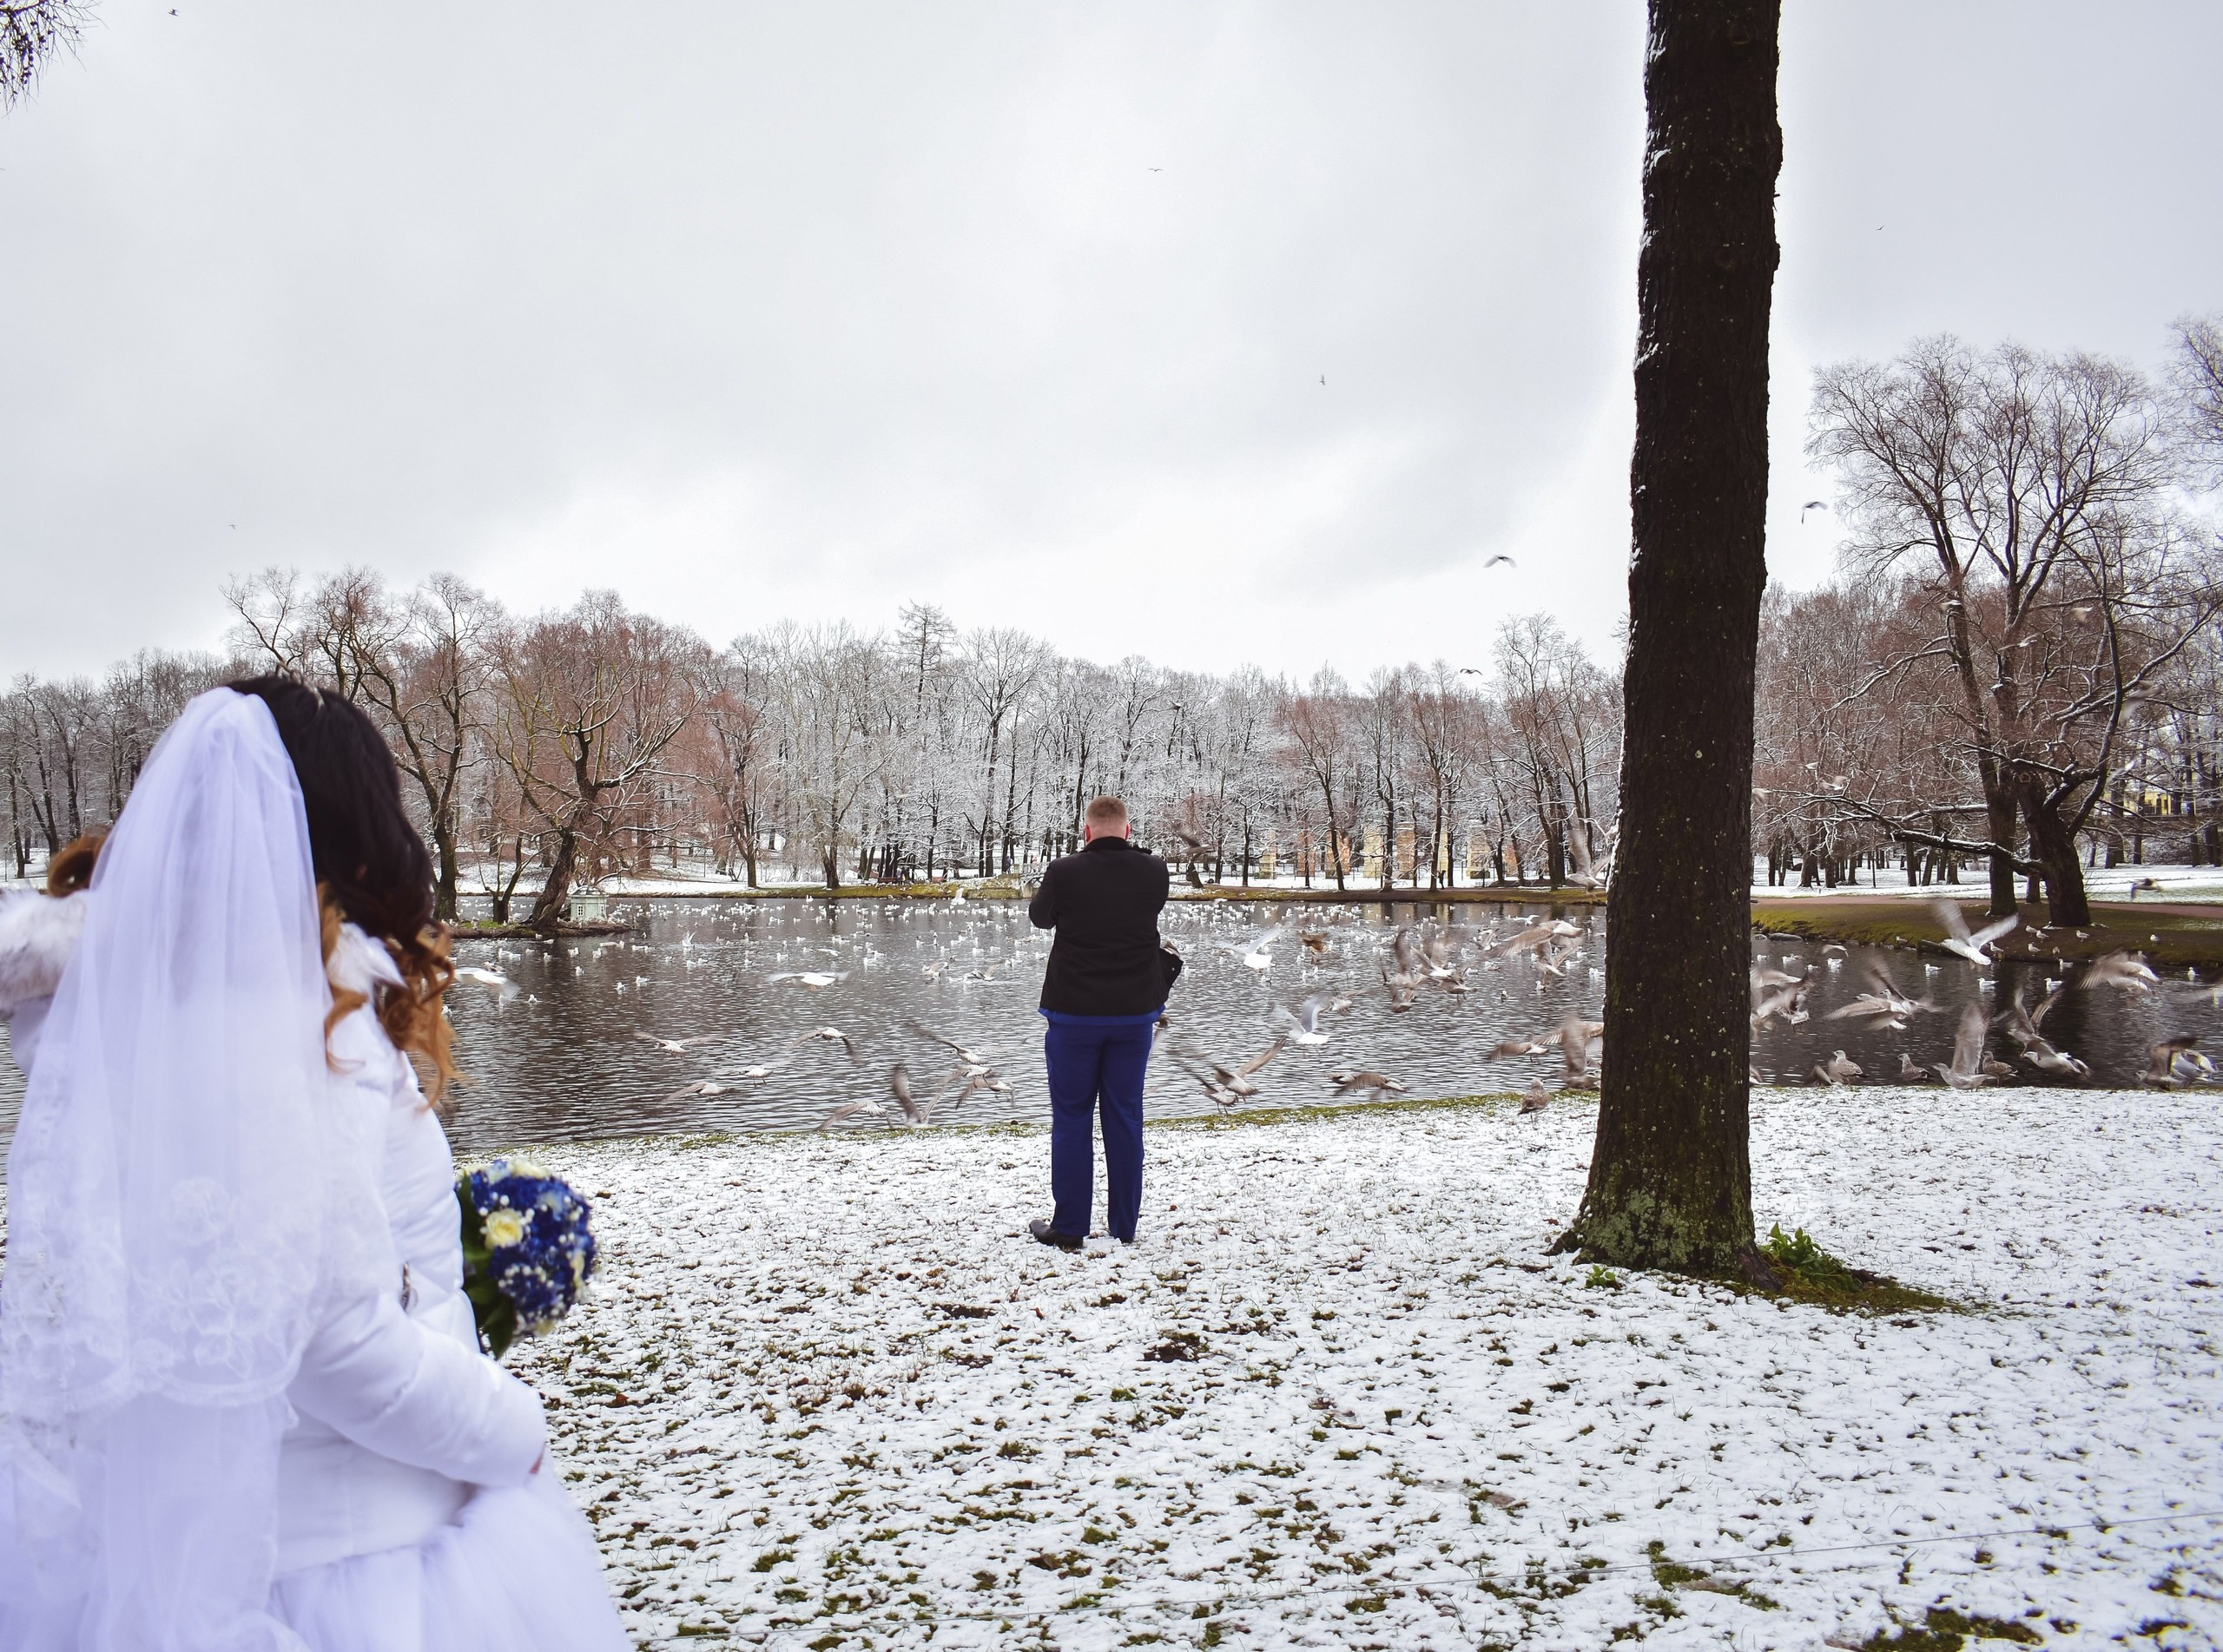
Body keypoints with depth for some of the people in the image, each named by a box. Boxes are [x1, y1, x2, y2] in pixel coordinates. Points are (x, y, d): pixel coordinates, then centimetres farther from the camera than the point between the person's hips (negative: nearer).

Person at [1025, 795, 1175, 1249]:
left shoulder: (1064, 873, -13)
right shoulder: (1154, 873, -6)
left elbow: (1040, 917, 7)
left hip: (1074, 1015, -2)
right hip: (1135, 1014, 3)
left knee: (1071, 1119, 7)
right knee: (1126, 1117, 11)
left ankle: (1069, 1228, 12)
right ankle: (1124, 1227, 17)